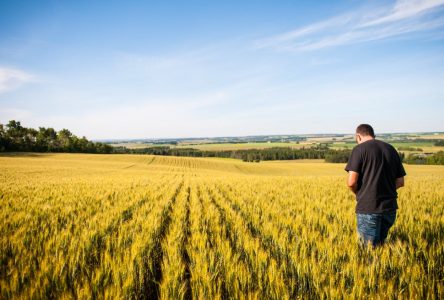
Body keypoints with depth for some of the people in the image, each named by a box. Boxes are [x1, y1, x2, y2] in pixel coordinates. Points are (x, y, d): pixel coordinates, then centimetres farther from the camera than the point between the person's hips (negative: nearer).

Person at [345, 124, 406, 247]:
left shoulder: (359, 149, -8)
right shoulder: (391, 149, 11)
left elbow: (351, 182, -15)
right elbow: (400, 182, 11)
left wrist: (359, 193, 4)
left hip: (368, 208, -6)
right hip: (389, 206, 6)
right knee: (381, 243, 21)